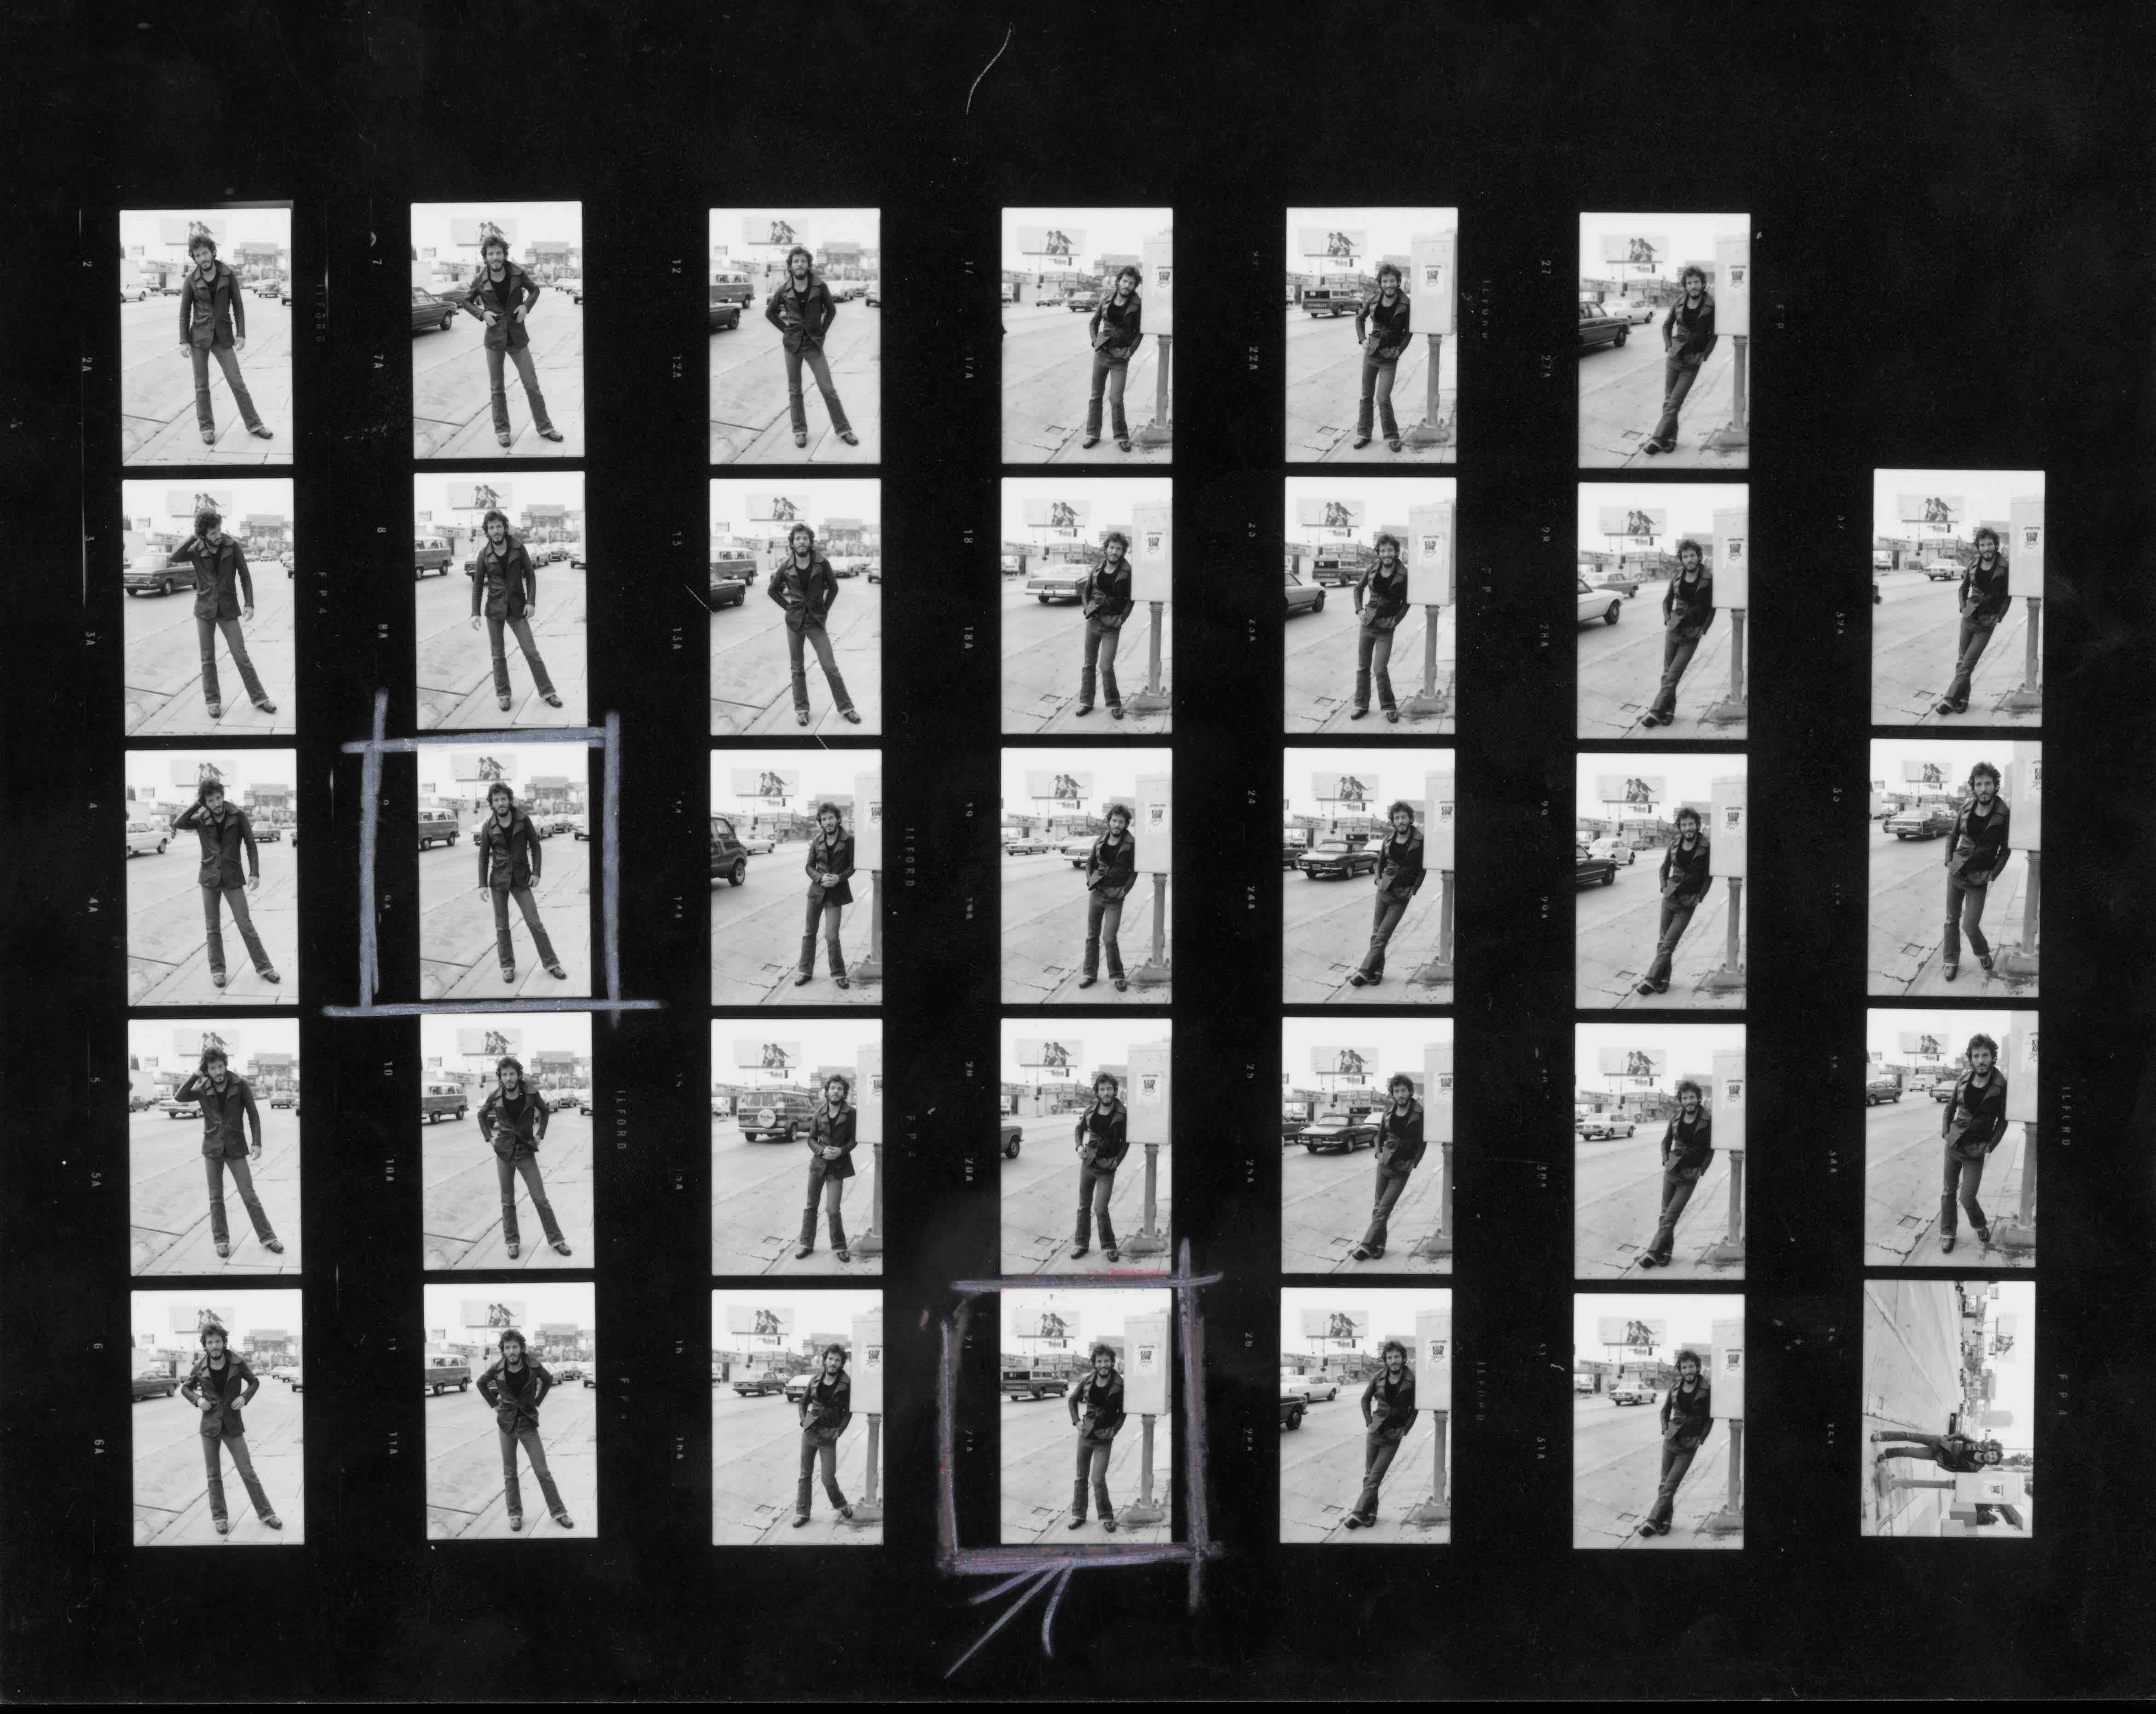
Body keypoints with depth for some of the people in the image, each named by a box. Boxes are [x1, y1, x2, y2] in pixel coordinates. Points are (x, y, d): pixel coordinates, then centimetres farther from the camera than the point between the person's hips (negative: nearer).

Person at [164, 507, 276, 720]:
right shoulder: (196, 550, -7)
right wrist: (194, 537, -26)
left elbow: (245, 575, -2)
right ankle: (213, 701, 15)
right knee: (208, 658, 5)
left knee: (241, 655, 0)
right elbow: (174, 558, -25)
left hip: (228, 609, -1)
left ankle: (259, 698, 8)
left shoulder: (232, 546, -8)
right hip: (205, 609, 1)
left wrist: (249, 604, -9)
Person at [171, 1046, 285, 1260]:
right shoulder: (203, 1090, -4)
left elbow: (253, 1115, -4)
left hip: (236, 1148, -2)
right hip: (212, 1149, 2)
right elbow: (179, 1097, -20)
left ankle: (267, 1237, 9)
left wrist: (257, 1143, -11)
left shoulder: (241, 1085, -9)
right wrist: (196, 1076, -20)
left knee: (249, 1195, 0)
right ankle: (221, 1240, 17)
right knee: (216, 1198, 7)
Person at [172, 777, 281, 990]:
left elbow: (250, 845, -3)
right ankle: (217, 970, 16)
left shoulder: (238, 815, -7)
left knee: (246, 925, 1)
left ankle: (263, 967, 9)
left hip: (232, 878, -1)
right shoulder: (201, 820, -4)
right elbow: (177, 824, -21)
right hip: (209, 878, 1)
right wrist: (197, 804, -17)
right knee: (212, 928, 6)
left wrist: (255, 873, -10)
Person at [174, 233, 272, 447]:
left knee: (237, 382, 1)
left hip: (223, 337, 0)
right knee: (202, 385, 4)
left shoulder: (229, 275, -5)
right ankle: (207, 427, 15)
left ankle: (254, 425, 10)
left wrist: (241, 334, -7)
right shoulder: (191, 280, -6)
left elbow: (238, 305, 0)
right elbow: (185, 312, 0)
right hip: (199, 336, 0)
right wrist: (184, 342, -5)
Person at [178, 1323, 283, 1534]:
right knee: (214, 1475, 8)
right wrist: (197, 1400, -9)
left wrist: (245, 1398, -11)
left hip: (233, 1426, -1)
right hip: (210, 1426, 1)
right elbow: (186, 1388, 11)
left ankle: (265, 1513, 13)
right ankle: (219, 1517, 20)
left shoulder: (237, 1362, -8)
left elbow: (254, 1382, 7)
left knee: (248, 1472, 2)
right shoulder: (200, 1367, -6)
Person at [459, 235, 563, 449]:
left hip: (518, 338, 0)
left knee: (532, 384, 3)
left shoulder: (517, 273, -7)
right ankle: (502, 430, 20)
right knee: (496, 387, 7)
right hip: (494, 339, 0)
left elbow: (535, 290, 10)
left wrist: (526, 305, -9)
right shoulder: (480, 280, -7)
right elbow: (467, 302, 9)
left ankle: (544, 427, 14)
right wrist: (482, 314, -9)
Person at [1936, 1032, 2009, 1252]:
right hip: (1954, 1143, 3)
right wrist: (1945, 1133, 2)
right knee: (1948, 1191, 9)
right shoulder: (1963, 1080, -2)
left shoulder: (2001, 1085, -11)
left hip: (1976, 1151, -3)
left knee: (1967, 1199, -3)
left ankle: (1980, 1225, 27)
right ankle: (1947, 1234, 24)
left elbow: (2002, 1121, -2)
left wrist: (1990, 1148, -7)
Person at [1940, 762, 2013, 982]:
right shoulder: (1966, 809, -2)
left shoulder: (2004, 814, -10)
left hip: (1979, 879, -3)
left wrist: (1992, 877, -7)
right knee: (1952, 920, 9)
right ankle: (1951, 961, 24)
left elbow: (2006, 849, -2)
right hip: (1956, 872, 3)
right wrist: (1949, 862, 3)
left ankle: (1983, 953, 27)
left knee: (1970, 926, -3)